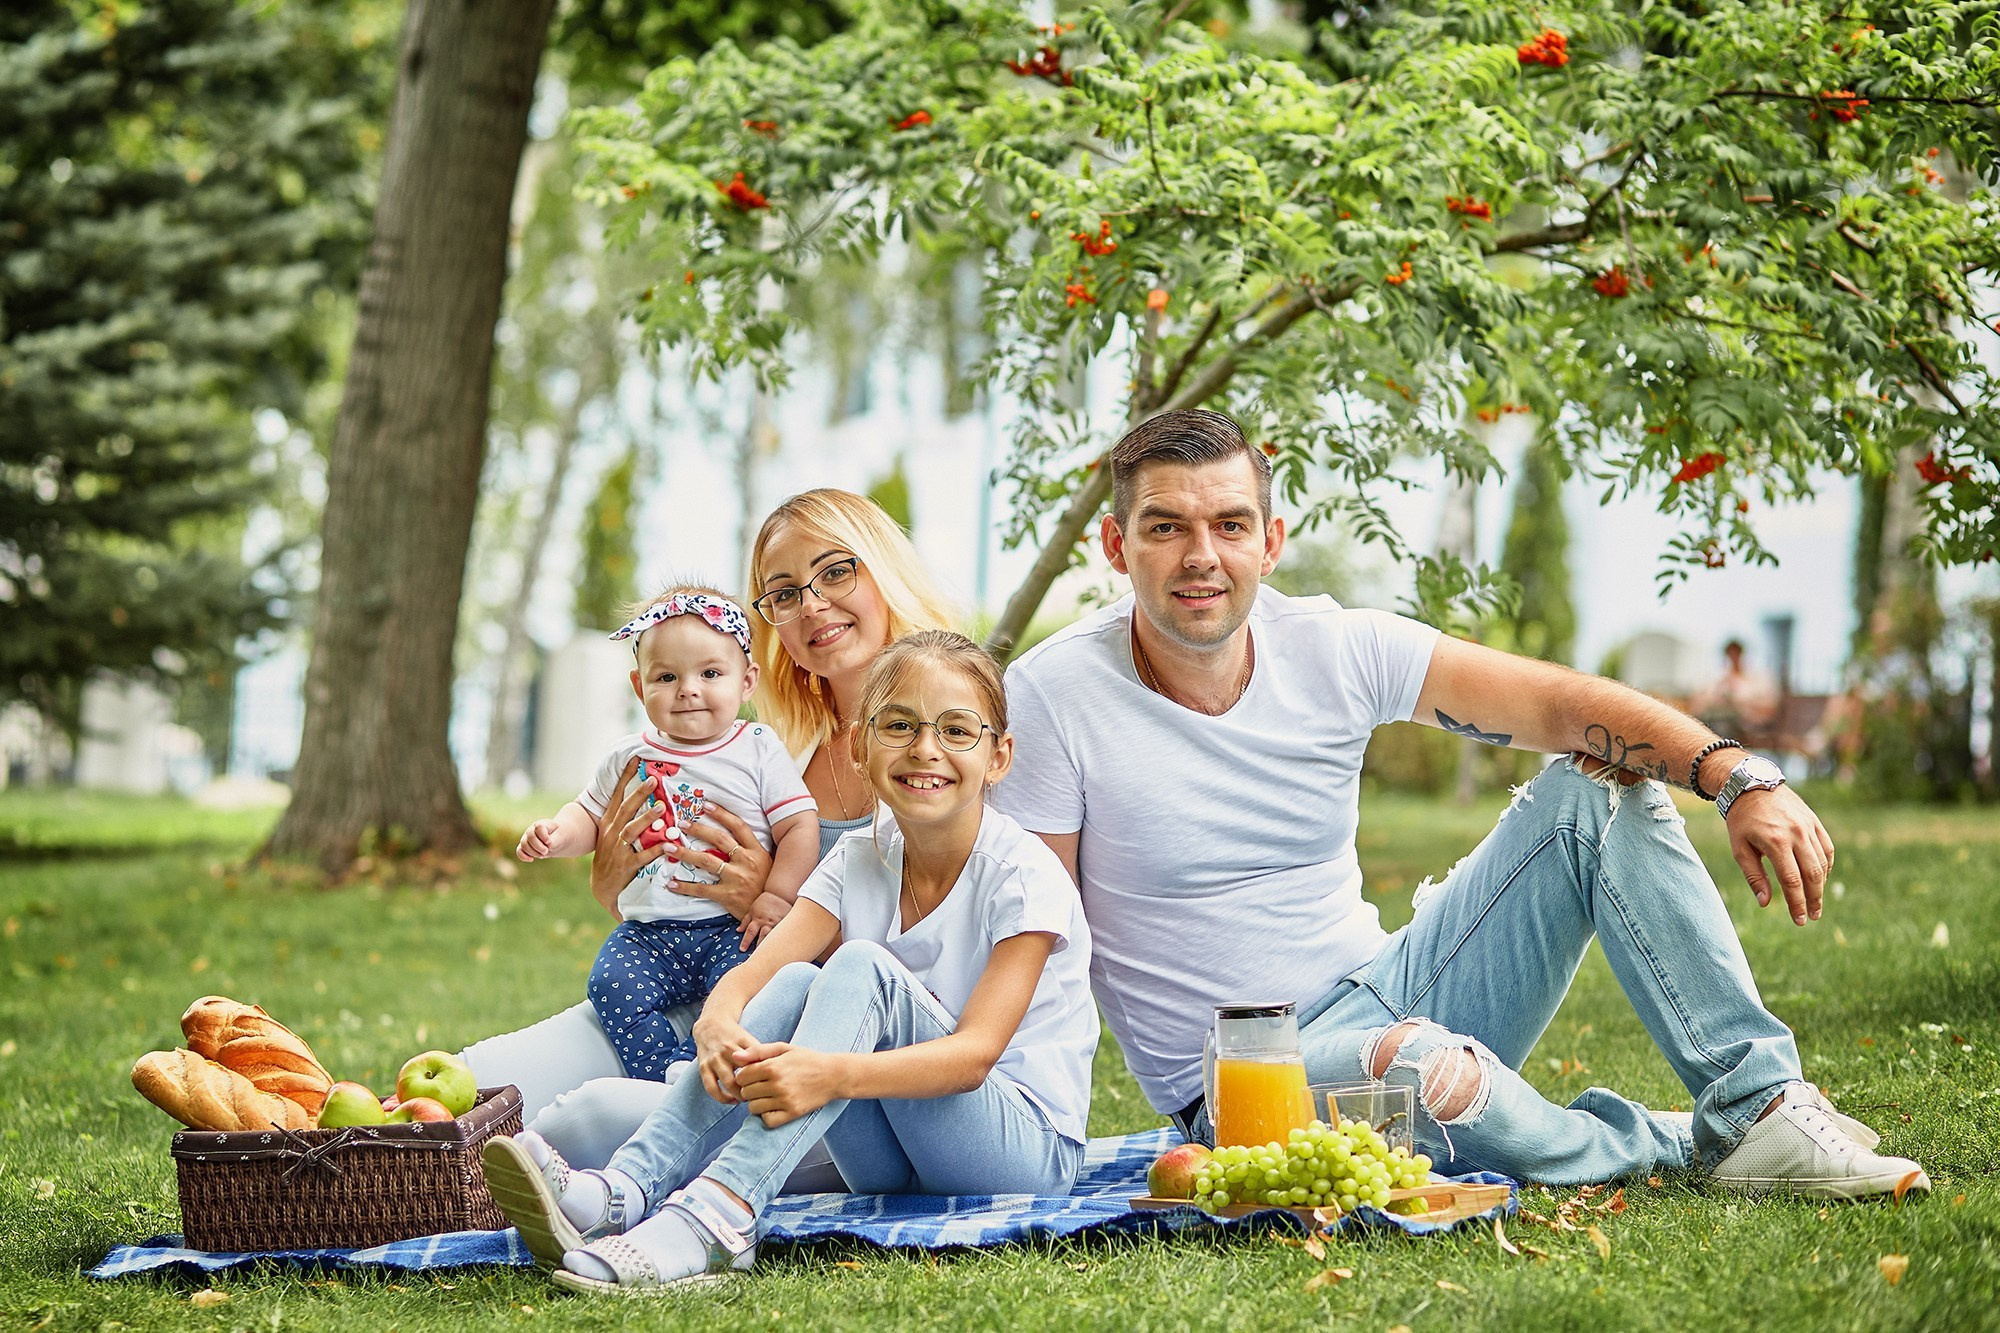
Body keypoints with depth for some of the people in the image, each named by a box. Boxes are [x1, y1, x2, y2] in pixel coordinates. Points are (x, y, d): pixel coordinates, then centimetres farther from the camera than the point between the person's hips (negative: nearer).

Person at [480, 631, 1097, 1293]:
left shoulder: (1024, 873, -12)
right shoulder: (860, 860, 4)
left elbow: (977, 1051, -24)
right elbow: (751, 972, -8)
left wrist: (833, 1075, -42)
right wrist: (717, 1025, -34)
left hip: (1028, 1145, -5)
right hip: (892, 1158, 5)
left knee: (862, 967, -26)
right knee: (796, 982, -19)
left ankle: (718, 1211, -45)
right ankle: (619, 1193, -35)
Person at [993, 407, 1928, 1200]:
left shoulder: (1333, 649, -3)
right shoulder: (1052, 698, -13)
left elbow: (1558, 704, -10)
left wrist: (1740, 779, -24)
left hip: (1386, 997, 5)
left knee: (1597, 790, -7)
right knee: (1418, 1068, -39)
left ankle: (1758, 1106, -12)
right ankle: (1668, 1148, -9)